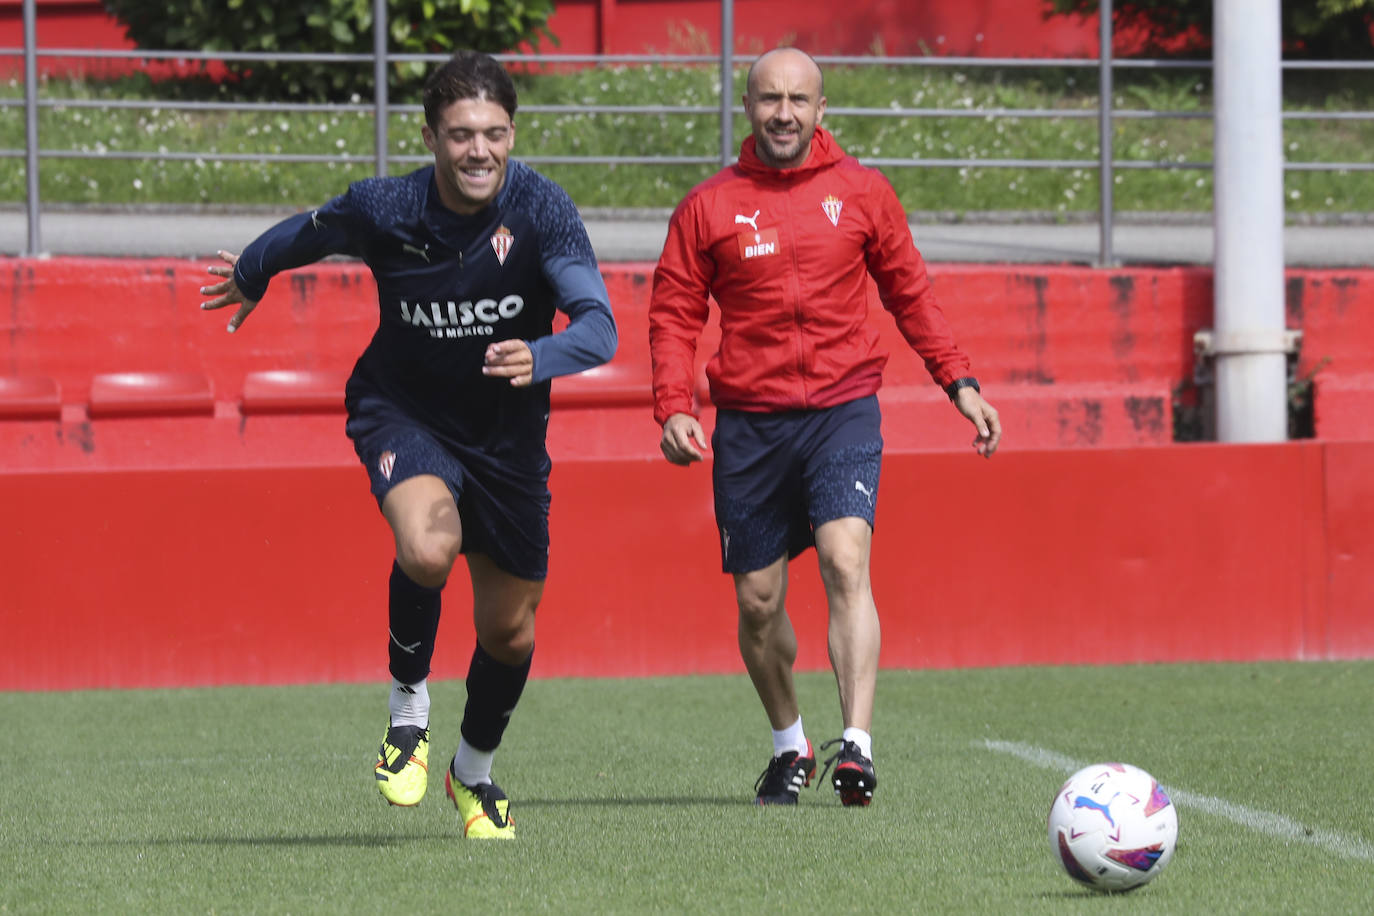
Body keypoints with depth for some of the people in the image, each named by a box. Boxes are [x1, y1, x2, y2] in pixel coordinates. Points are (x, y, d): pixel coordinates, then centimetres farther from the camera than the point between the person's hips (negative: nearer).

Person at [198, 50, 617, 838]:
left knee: (510, 633, 10)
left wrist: (538, 359, -50)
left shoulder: (541, 210, -21)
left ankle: (476, 769, 40)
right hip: (403, 410, -1)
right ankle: (410, 708, -6)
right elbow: (305, 236, 5)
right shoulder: (383, 210, -18)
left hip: (507, 430, 2)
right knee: (427, 546, -33)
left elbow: (599, 326, -29)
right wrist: (250, 277, 24)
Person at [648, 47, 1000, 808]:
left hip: (842, 409, -1)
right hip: (749, 422, 1)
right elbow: (675, 314, 5)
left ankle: (856, 746, -28)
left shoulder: (862, 193, 5)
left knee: (845, 561, -21)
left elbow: (909, 294, 15)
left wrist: (959, 382, 7)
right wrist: (673, 408, -9)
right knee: (758, 599, 6)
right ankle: (789, 747, 28)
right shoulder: (708, 207, 3)